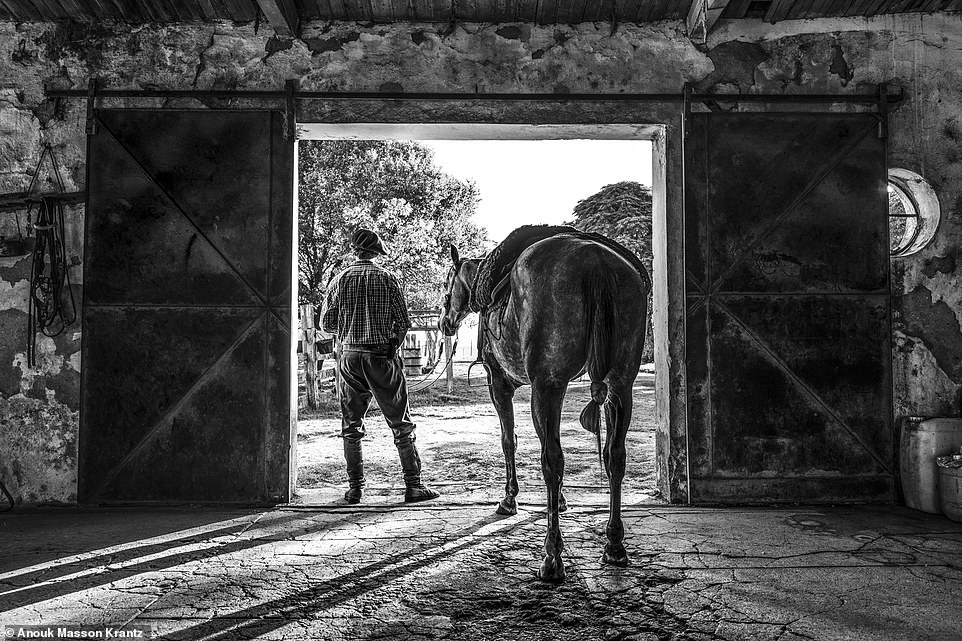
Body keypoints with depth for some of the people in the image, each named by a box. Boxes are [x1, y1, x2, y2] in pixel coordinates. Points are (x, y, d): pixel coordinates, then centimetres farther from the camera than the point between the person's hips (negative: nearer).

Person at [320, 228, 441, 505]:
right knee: (401, 423, 5)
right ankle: (413, 485, 5)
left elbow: (326, 323, 4)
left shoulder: (340, 280, 3)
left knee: (351, 426, 11)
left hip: (349, 355, 2)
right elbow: (403, 321, -4)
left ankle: (355, 487, 13)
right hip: (382, 357, -2)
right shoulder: (387, 279, -2)